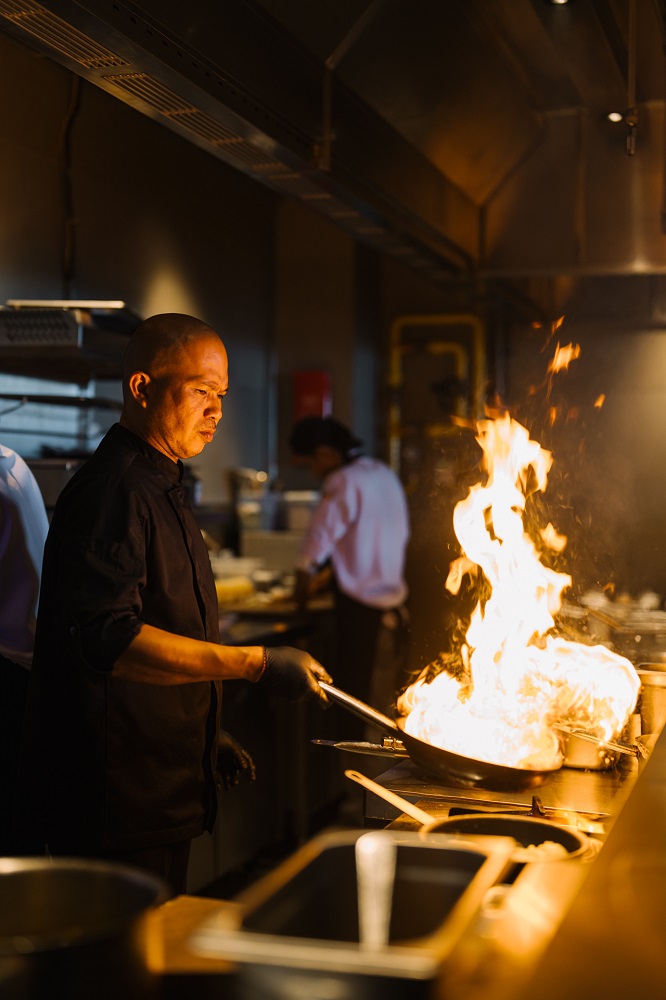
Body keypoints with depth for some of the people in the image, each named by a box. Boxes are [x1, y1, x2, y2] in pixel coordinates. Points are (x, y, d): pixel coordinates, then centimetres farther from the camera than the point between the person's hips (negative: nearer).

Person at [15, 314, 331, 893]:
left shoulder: (163, 487, 17)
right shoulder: (114, 492, -17)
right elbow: (110, 638, -28)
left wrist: (204, 735, 22)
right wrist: (255, 664, -30)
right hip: (116, 801, -10)